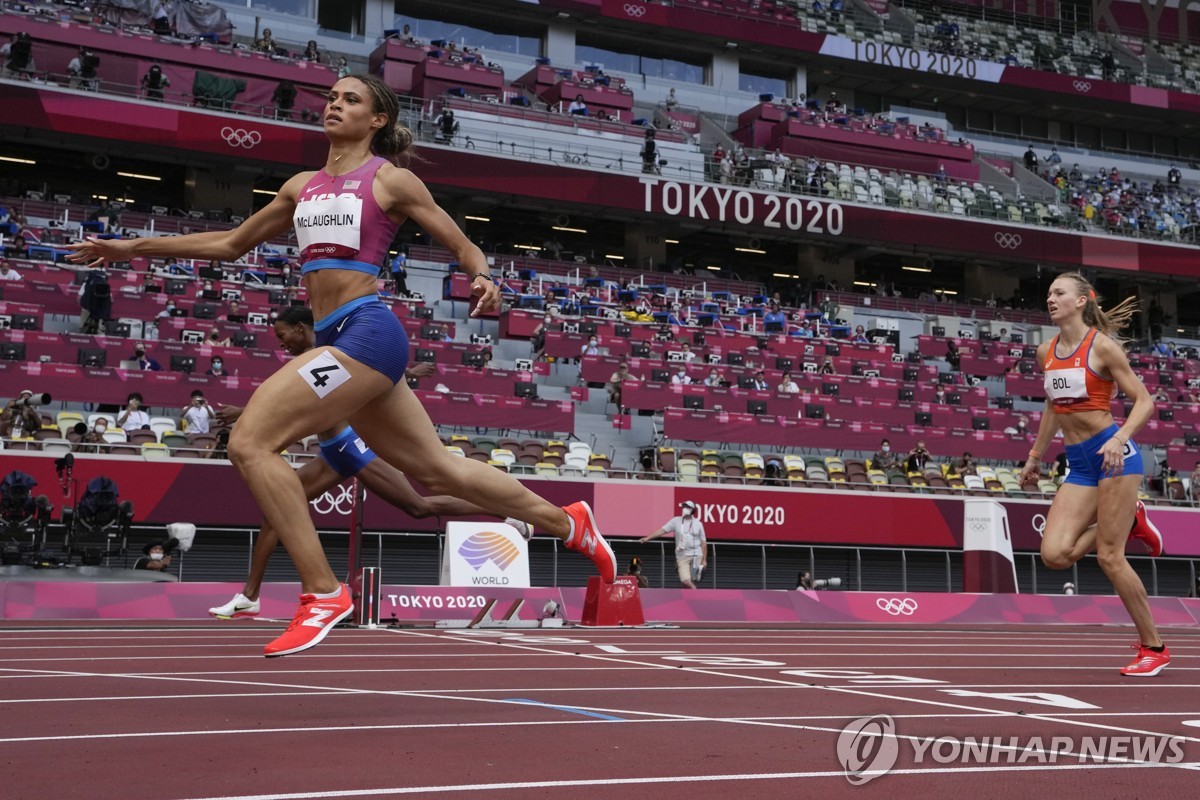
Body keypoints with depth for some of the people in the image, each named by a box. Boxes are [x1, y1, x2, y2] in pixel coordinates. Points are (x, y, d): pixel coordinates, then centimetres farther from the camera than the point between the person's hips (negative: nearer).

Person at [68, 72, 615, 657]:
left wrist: (484, 278, -17)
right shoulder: (302, 186, 21)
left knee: (250, 441, -17)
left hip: (365, 331, -8)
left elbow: (463, 245, 6)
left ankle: (322, 594, -14)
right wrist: (131, 247, 25)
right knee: (438, 471, 12)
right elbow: (232, 243, 27)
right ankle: (568, 523, 28)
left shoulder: (389, 180, 3)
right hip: (338, 339, 8)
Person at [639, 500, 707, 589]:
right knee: (685, 581, -16)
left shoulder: (698, 524, 5)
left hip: (696, 555, 1)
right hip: (682, 556, -1)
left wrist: (704, 560, 2)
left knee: (692, 582, 2)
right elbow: (663, 530, -1)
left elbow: (703, 542, 7)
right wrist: (648, 538, -11)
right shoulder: (676, 521, 4)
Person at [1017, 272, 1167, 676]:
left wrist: (1120, 438, -25)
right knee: (1054, 554, -10)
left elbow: (1144, 401, -8)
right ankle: (1129, 523, 17)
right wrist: (1035, 456, 26)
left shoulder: (1102, 346, -8)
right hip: (1079, 464, 6)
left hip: (1113, 455, -6)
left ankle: (1154, 648, 9)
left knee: (1109, 556, -8)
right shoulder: (1045, 352, 10)